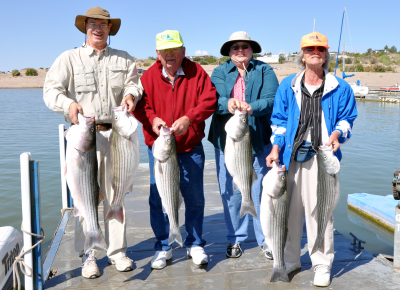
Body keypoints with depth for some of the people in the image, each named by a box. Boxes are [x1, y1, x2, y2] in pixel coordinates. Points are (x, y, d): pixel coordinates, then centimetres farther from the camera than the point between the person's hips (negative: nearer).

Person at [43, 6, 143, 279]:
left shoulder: (124, 59, 16)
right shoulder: (69, 58, 7)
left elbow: (134, 82, 12)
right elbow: (51, 89, 0)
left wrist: (131, 94, -12)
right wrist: (68, 104, -21)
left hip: (115, 133, 2)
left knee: (115, 193, 6)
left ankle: (117, 251, 17)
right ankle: (89, 255, 13)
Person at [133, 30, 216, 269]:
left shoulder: (196, 73, -1)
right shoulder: (149, 76, 2)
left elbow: (209, 101, -8)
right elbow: (140, 104, 0)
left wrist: (188, 118, -23)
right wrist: (152, 119, -21)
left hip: (190, 148, 0)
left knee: (195, 198, 8)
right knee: (158, 198, 6)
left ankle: (195, 244, 27)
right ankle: (163, 247, 23)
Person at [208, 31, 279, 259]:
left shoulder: (265, 71, 7)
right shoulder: (220, 73, 11)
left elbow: (271, 99, -9)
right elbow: (213, 99, -7)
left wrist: (252, 108, -29)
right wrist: (227, 104, -30)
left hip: (259, 140, -1)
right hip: (226, 141, 1)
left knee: (262, 192, 3)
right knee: (230, 192, 7)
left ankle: (265, 239, 20)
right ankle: (235, 239, 24)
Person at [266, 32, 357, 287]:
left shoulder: (340, 88, 7)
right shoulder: (287, 86, 11)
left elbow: (346, 118, 13)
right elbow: (279, 120, 12)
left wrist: (337, 134, -8)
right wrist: (276, 148, 0)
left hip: (322, 157, -2)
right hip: (291, 155, 2)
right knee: (290, 209, 7)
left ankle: (322, 265, 16)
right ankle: (290, 260, 24)